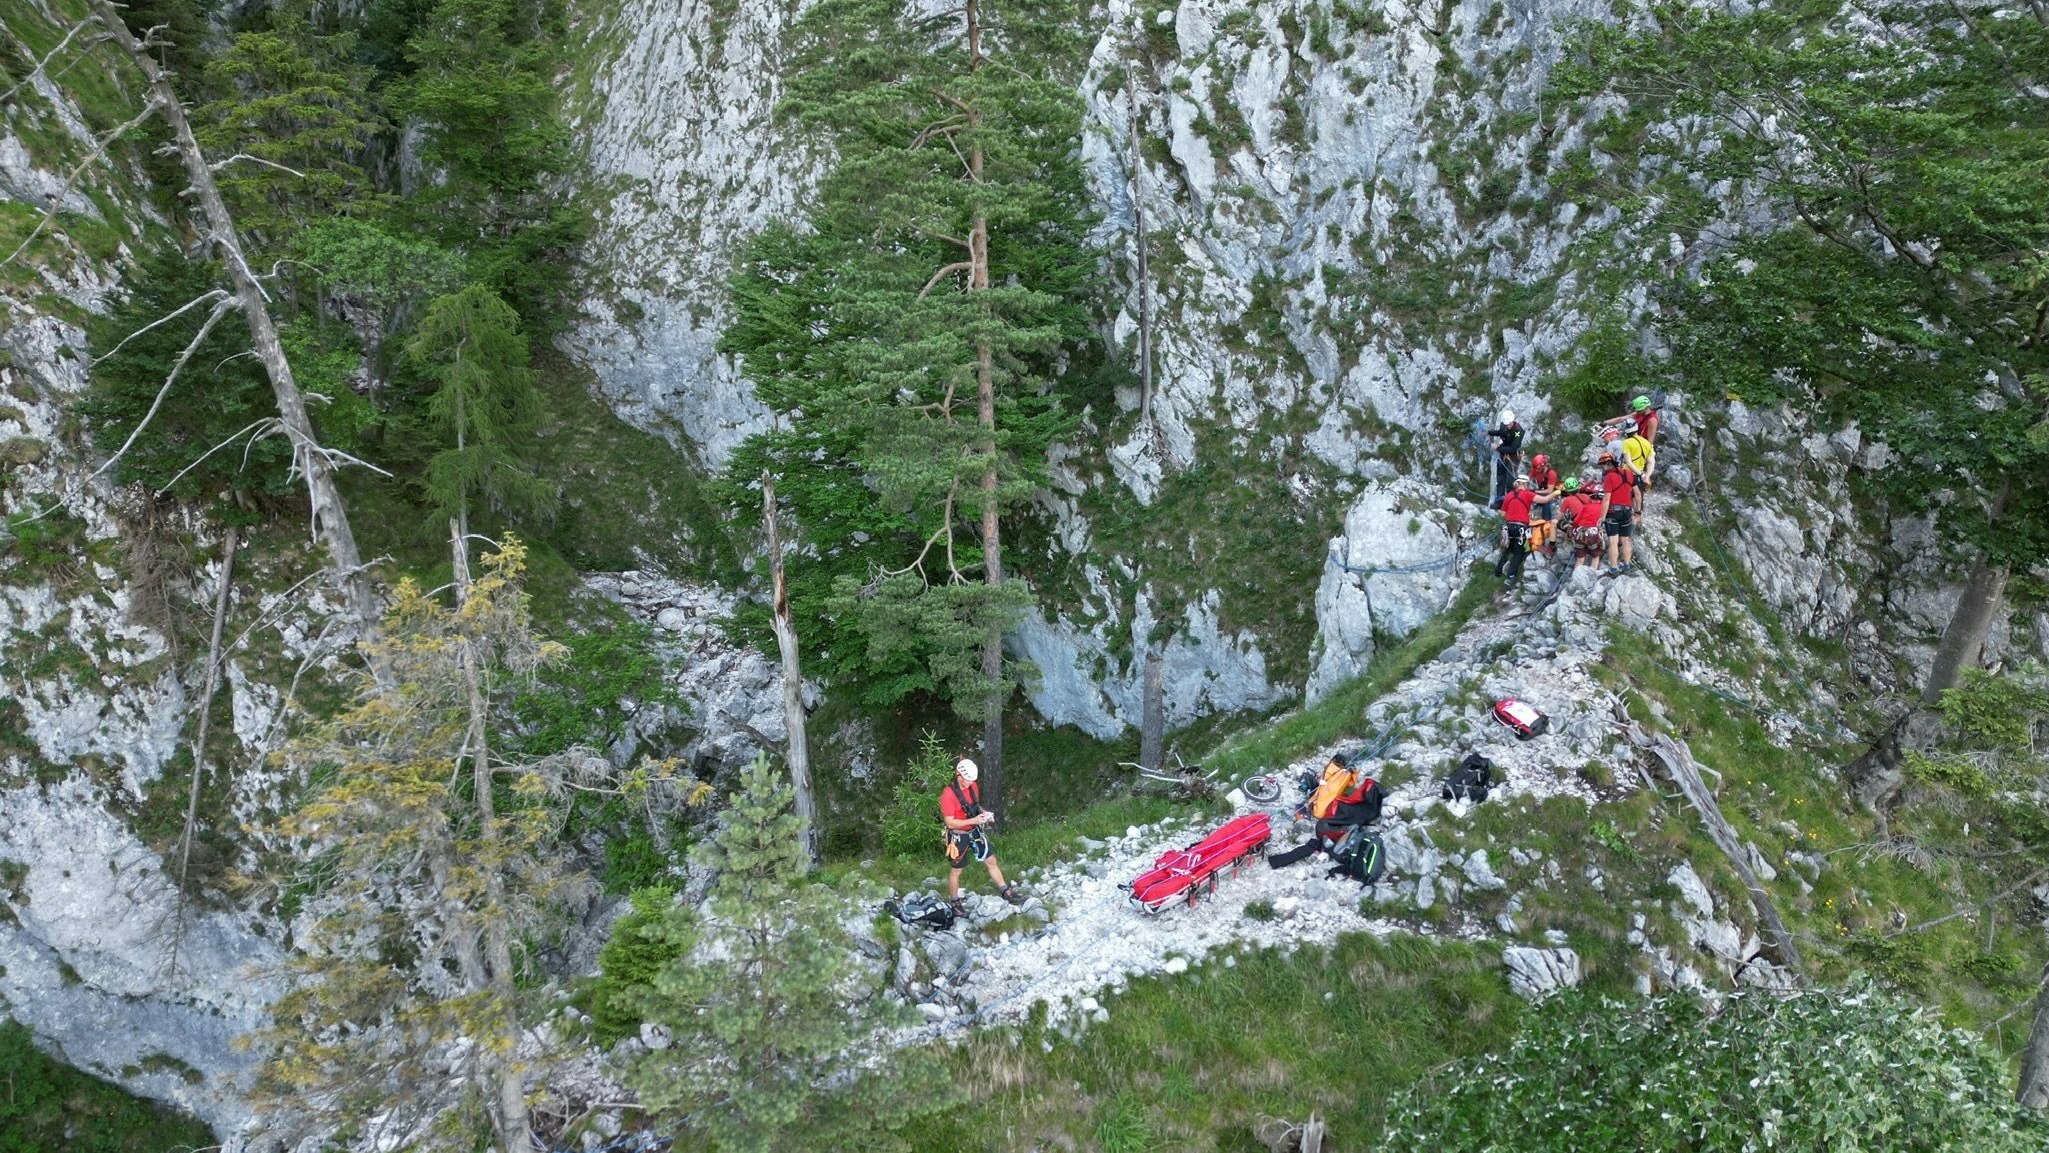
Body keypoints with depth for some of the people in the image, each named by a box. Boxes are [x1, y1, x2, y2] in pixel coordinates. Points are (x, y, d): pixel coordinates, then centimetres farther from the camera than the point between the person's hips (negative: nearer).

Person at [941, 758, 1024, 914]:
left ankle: (1006, 892, 26)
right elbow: (949, 823, -25)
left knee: (991, 861, 12)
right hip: (959, 836, -6)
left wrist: (983, 813, -7)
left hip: (975, 832, 6)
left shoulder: (973, 787, -5)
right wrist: (973, 820, -29)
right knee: (956, 870, 12)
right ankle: (954, 902, 31)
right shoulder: (948, 794, -27)